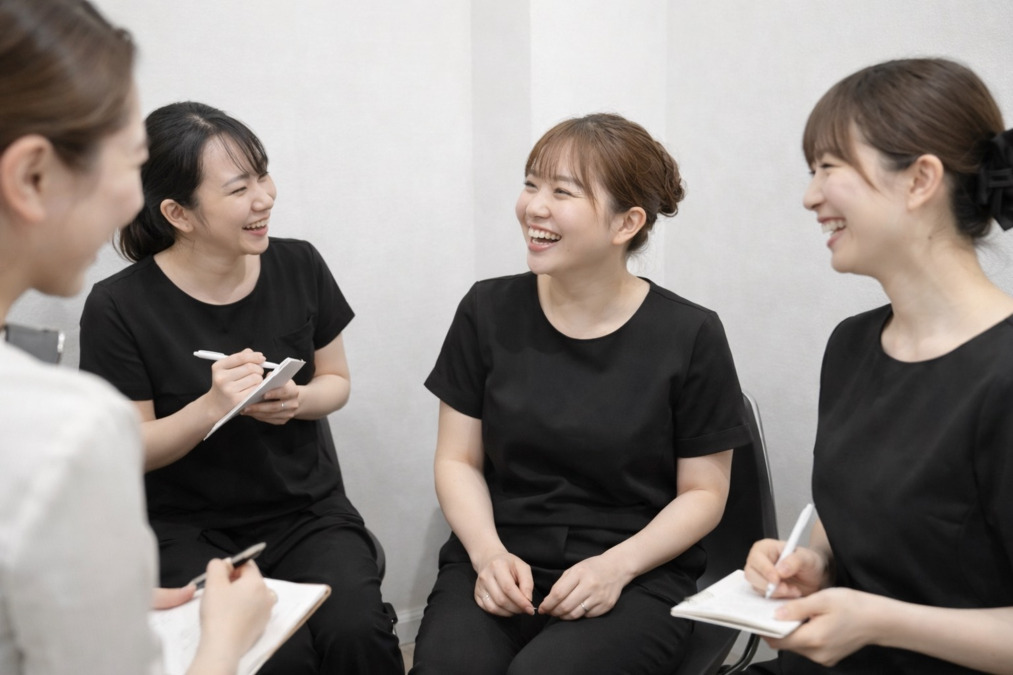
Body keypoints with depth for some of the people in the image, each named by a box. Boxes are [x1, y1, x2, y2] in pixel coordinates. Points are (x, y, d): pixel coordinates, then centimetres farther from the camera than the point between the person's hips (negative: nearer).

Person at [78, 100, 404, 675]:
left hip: (309, 511, 3)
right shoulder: (119, 306, -12)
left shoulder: (299, 267, -3)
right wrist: (211, 407, -25)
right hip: (191, 528, -2)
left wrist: (296, 400, -13)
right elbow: (132, 450, -6)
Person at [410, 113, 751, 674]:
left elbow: (703, 492, 2)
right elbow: (459, 460, 7)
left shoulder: (690, 336, -4)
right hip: (497, 559, 2)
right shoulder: (488, 311, 3)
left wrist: (618, 565, -14)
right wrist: (489, 554, -11)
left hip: (637, 577, -1)